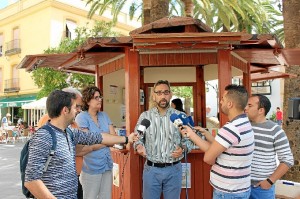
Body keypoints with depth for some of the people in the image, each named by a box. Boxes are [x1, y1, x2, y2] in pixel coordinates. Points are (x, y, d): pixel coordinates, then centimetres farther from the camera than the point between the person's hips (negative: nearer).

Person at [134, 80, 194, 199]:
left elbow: (189, 139, 2)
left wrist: (183, 148, -18)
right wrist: (139, 146, -18)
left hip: (173, 169, 0)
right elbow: (137, 139, 4)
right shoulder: (145, 116, 0)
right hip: (151, 169, 0)